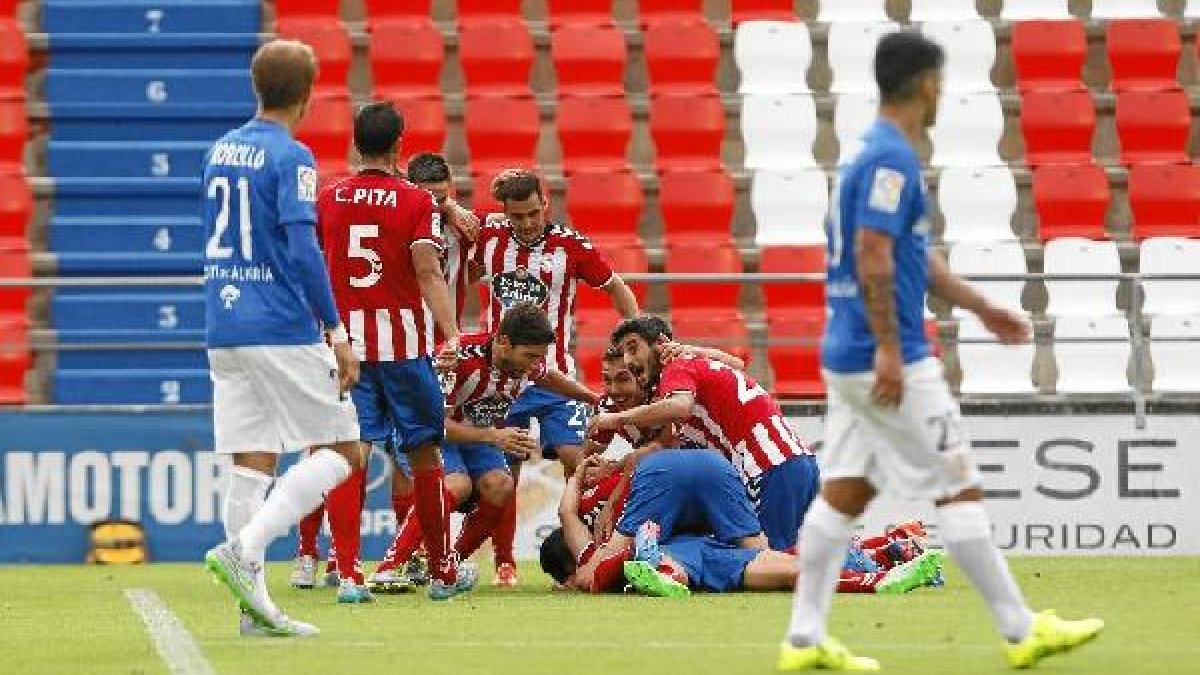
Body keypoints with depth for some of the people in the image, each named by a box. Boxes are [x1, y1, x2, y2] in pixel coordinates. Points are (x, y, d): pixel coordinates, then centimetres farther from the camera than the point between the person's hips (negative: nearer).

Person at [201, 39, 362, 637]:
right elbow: (302, 252, -18)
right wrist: (337, 333, -15)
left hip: (224, 333, 7)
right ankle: (242, 547, -15)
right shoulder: (290, 158, -10)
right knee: (341, 452, 1)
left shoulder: (220, 151, 13)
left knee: (253, 464, 6)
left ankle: (254, 606, 1)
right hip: (284, 331, -7)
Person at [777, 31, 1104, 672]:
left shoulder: (879, 155, 16)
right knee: (958, 490, -3)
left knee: (843, 493, 8)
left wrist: (980, 307, 28)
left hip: (849, 359, 10)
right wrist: (888, 348, -24)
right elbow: (872, 254, -23)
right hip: (890, 363, -10)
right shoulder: (891, 159, -16)